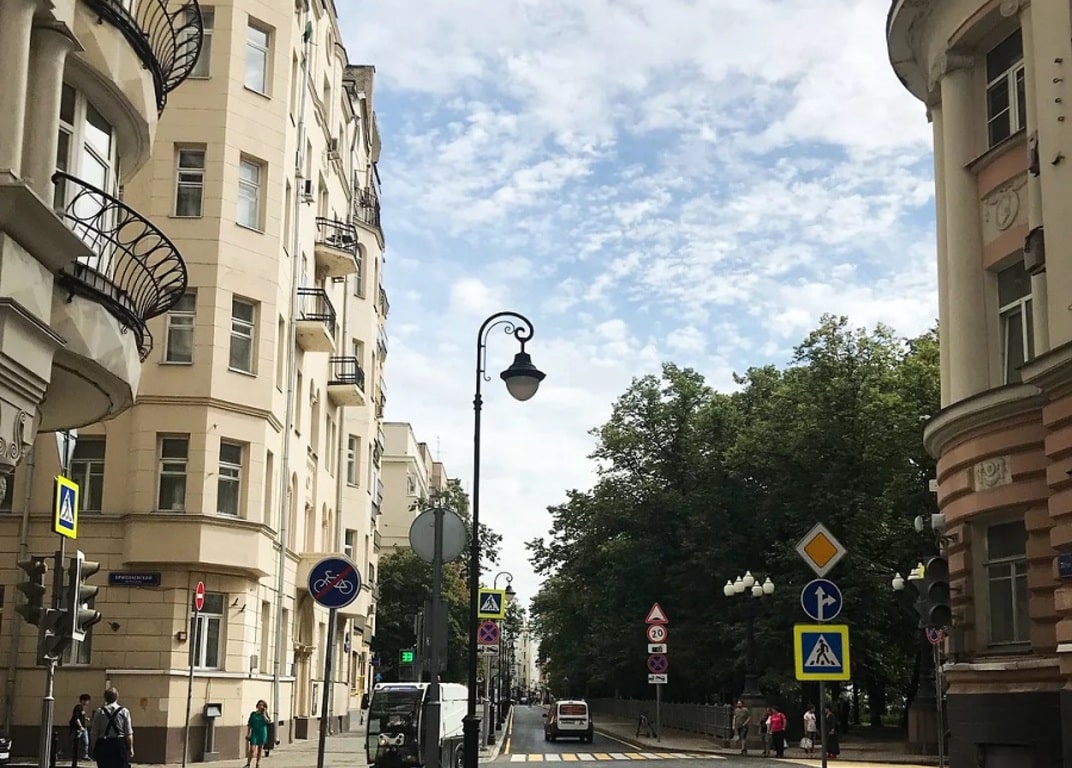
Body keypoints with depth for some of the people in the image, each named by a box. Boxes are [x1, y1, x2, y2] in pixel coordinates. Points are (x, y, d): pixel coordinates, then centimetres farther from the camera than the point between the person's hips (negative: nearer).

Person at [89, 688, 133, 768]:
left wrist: (94, 747, 9)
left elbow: (94, 733, 2)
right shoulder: (124, 711, 0)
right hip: (119, 744, -1)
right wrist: (131, 748, 2)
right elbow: (129, 733, -3)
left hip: (102, 745, 1)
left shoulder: (99, 712, 3)